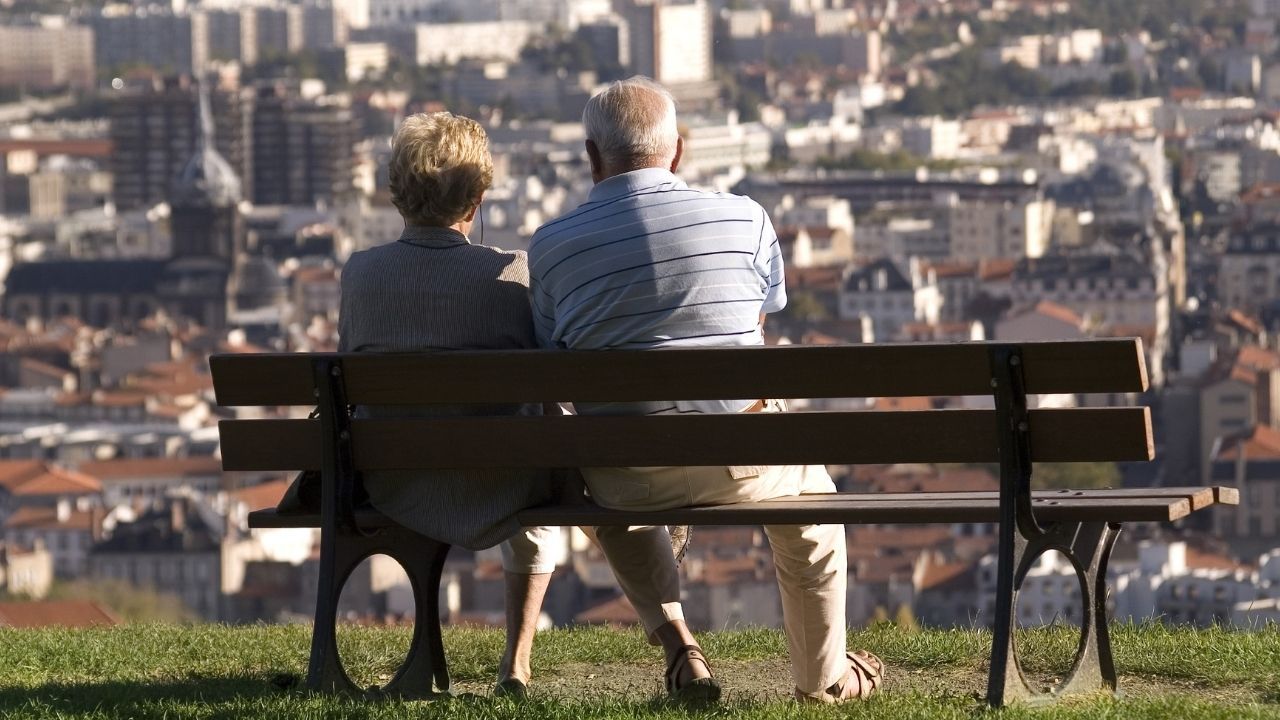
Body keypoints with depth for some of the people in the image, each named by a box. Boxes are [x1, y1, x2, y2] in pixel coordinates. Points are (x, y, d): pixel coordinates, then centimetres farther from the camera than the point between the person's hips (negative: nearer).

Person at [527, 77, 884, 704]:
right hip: (741, 463, 0)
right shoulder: (744, 219, -2)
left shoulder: (550, 246, -4)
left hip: (626, 481, 0)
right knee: (809, 491, 34)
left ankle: (675, 643, 22)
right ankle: (822, 672, 42)